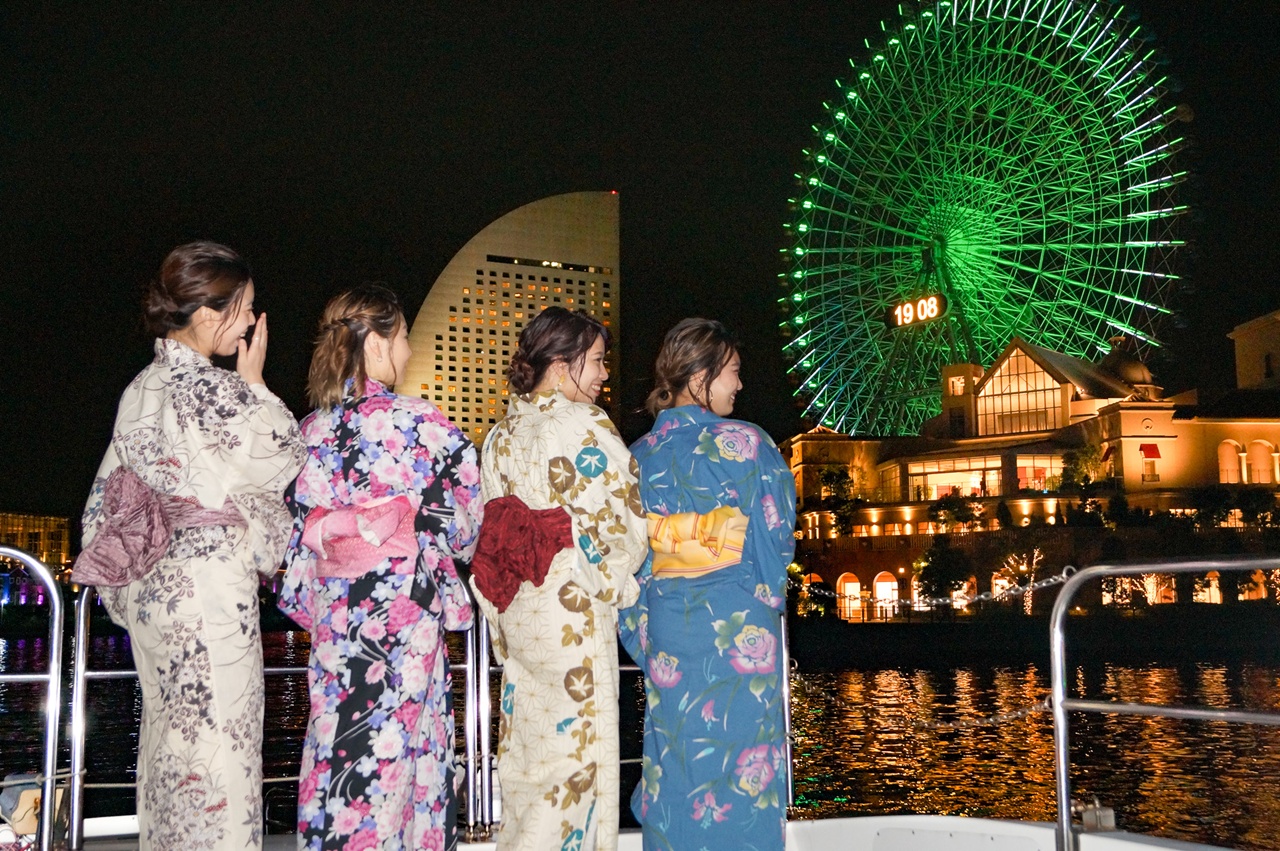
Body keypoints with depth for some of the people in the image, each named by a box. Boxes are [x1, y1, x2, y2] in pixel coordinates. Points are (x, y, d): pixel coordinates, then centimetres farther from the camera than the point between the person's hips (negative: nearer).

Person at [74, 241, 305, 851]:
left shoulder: (141, 388, 7)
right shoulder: (215, 391, -18)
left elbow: (107, 494, 12)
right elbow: (282, 460, -8)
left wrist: (123, 591, 18)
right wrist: (255, 382, -3)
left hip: (148, 589, 8)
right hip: (209, 591, -8)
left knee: (167, 733, 18)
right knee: (216, 739, 2)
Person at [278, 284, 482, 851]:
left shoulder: (313, 428, 3)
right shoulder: (419, 423, -12)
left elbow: (298, 526, 8)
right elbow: (465, 516, -3)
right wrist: (445, 546, 17)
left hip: (334, 615, 5)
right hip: (405, 612, -5)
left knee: (340, 740, 13)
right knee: (394, 742, 5)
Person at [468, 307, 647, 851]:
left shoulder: (501, 434, 10)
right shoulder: (584, 425, -10)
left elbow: (490, 526, 11)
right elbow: (622, 526, -9)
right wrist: (613, 585, 7)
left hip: (514, 614, 7)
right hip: (573, 614, -7)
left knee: (528, 750, 15)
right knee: (575, 749, 1)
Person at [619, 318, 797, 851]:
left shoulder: (641, 454, 5)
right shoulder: (743, 444, -9)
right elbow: (777, 537, -4)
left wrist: (643, 633, 14)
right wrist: (767, 595, 15)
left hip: (663, 626, 5)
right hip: (736, 626, -5)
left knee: (674, 758, 12)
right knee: (739, 760, 4)